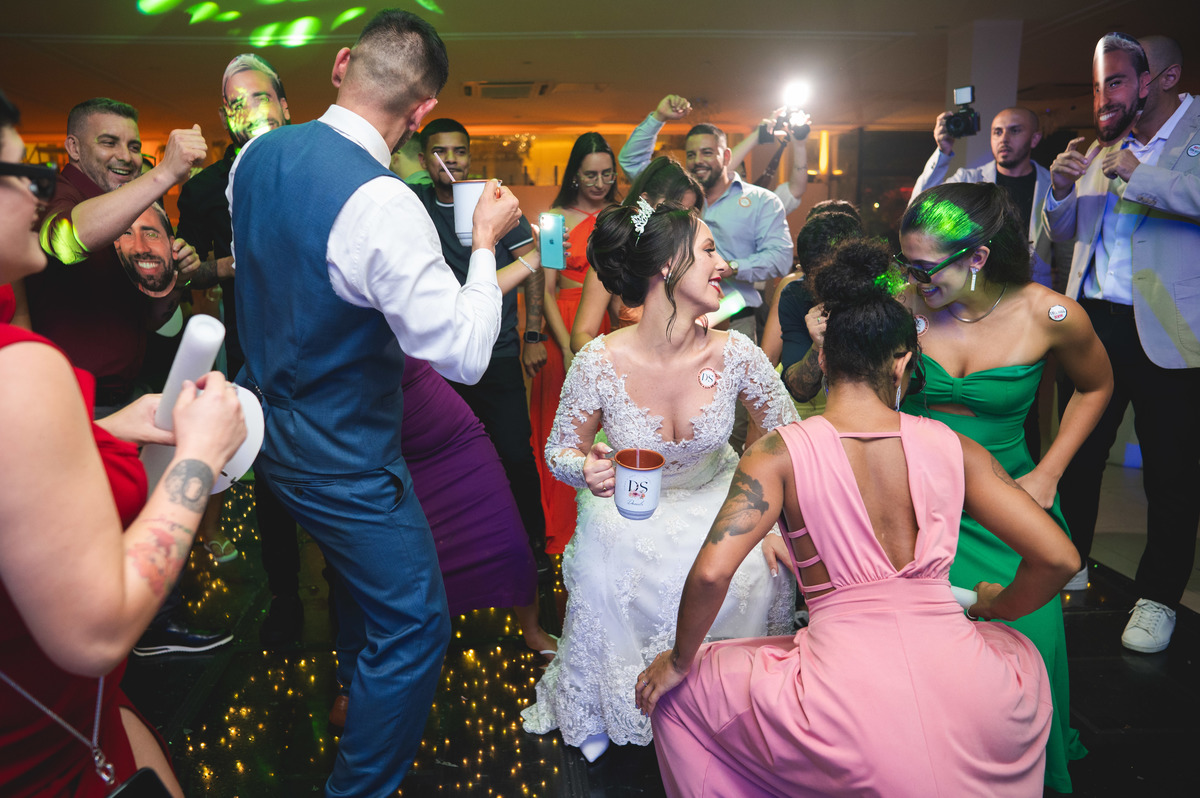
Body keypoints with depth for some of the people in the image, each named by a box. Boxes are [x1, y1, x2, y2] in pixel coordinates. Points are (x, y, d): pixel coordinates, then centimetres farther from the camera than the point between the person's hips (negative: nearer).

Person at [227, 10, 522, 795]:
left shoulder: (256, 155, -2)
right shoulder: (382, 203, -29)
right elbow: (464, 353, -25)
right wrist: (486, 241, -14)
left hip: (270, 425, 9)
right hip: (343, 457, -9)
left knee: (366, 576, 31)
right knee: (416, 625, 7)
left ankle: (355, 702, 55)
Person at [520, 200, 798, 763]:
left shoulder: (736, 354, -19)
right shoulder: (599, 363, -24)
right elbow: (560, 449, -9)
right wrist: (586, 469, -33)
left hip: (716, 498, 2)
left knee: (752, 570, -25)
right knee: (606, 574, -27)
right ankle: (596, 712, 8)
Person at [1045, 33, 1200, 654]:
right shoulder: (1100, 151, 13)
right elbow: (1062, 231, 17)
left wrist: (1141, 174, -22)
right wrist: (1060, 190, -1)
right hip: (1092, 322, 5)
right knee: (1077, 452, 13)